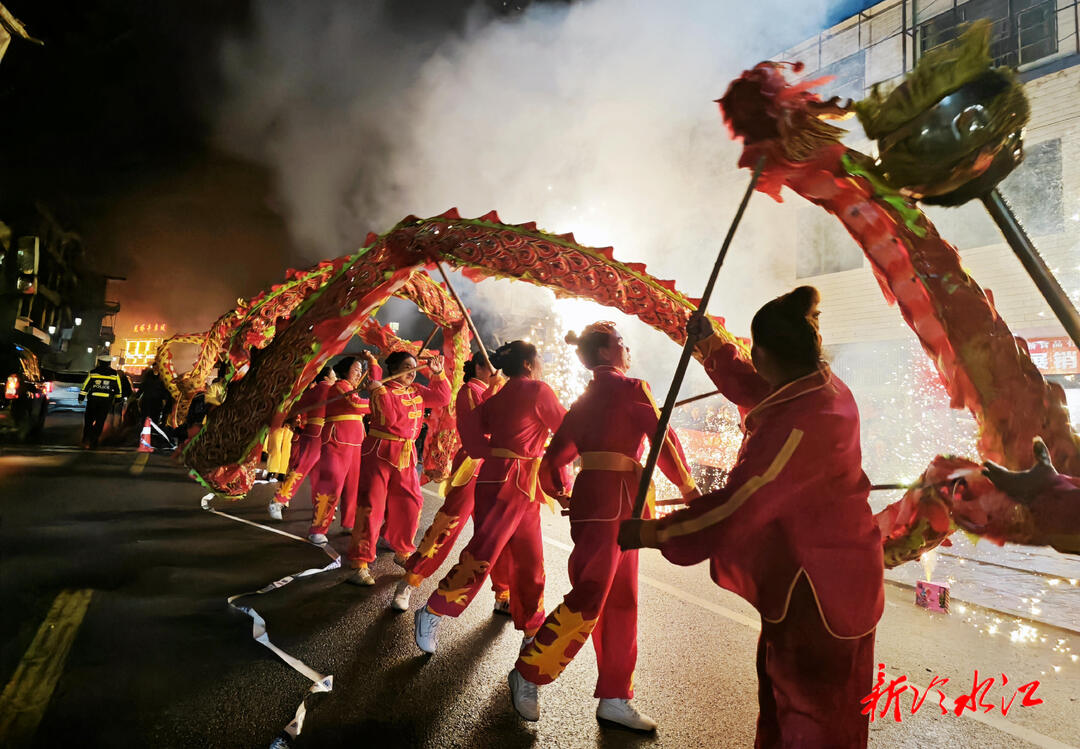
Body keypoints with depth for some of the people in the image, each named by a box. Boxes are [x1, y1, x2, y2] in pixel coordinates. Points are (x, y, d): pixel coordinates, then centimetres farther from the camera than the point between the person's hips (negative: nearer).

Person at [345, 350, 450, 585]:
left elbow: (442, 398, 10)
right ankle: (360, 564, 1)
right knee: (371, 506, -6)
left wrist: (438, 374, 2)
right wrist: (380, 391, -34)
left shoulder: (417, 391, 11)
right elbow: (392, 416, -23)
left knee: (410, 504, 11)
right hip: (380, 452, -7)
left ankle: (402, 552, 31)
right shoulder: (382, 390, -10)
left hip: (406, 455, 7)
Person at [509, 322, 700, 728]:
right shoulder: (631, 388, -3)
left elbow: (555, 457, 19)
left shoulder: (584, 400, 18)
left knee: (620, 602, 12)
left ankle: (614, 698, 19)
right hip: (610, 500, -8)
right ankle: (528, 674, 8)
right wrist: (687, 486, 4)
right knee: (589, 600, -5)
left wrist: (559, 491, 35)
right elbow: (662, 437, -6)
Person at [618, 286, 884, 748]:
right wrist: (709, 343, 25)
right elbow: (751, 387, 16)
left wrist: (649, 534, -25)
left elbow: (737, 506, -31)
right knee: (782, 689, 25)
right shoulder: (825, 389, -2)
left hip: (816, 588, -9)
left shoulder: (800, 424, -31)